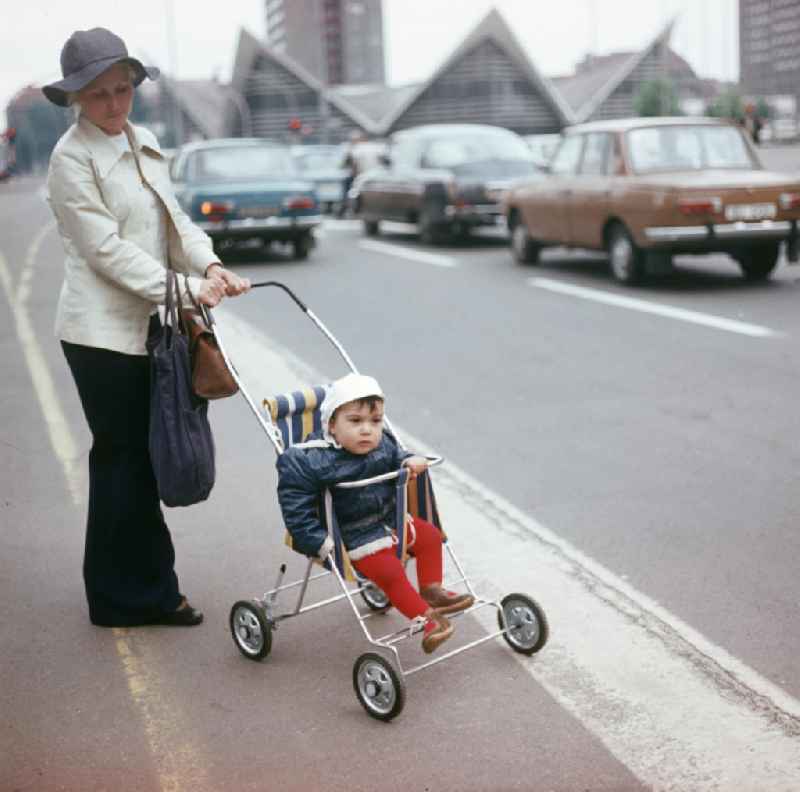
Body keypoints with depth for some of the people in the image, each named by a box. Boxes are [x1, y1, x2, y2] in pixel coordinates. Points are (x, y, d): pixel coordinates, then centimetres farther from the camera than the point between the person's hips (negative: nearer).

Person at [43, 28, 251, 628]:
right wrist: (182, 288, -22)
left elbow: (174, 220, 10)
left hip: (148, 324, 7)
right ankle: (131, 597, 11)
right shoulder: (71, 158, -11)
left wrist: (209, 265, -9)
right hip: (102, 331, -7)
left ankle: (146, 592, 24)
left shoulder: (145, 143, 12)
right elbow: (107, 248, -17)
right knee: (124, 460, -1)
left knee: (140, 460, 13)